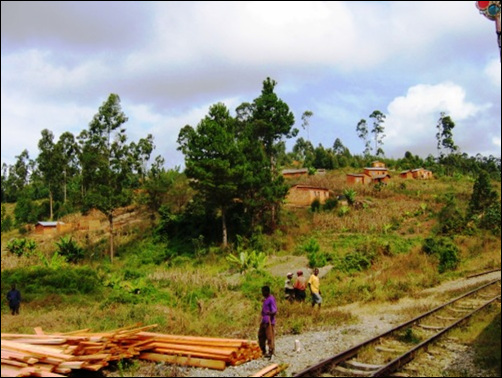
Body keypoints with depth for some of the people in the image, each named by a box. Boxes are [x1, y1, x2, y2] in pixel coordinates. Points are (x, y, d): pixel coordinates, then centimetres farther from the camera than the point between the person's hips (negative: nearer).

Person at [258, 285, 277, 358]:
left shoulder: (271, 299, -15)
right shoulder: (265, 299, 15)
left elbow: (274, 311, -21)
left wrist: (271, 313, -41)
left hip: (269, 321, -10)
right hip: (264, 321, 10)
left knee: (270, 337, -6)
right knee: (261, 336, 14)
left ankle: (271, 352, 1)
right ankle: (263, 351, 25)